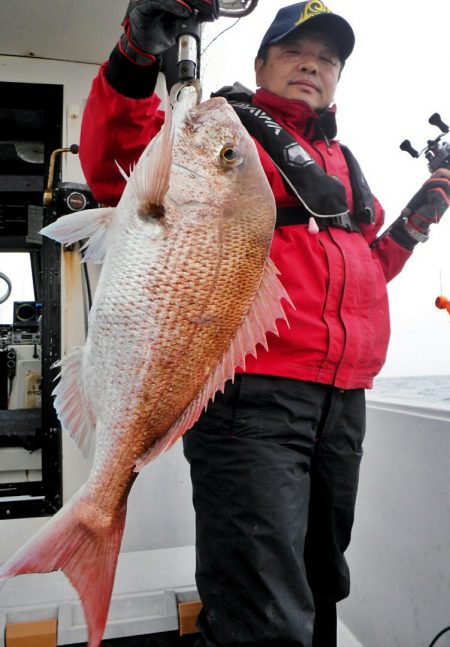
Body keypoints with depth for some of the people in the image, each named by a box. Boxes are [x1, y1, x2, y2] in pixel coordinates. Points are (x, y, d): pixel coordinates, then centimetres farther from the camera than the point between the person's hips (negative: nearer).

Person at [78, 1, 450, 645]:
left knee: (318, 588, 22)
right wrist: (137, 56, -23)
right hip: (251, 392, -7)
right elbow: (117, 170, -11)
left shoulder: (342, 162, 25)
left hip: (343, 399, 8)